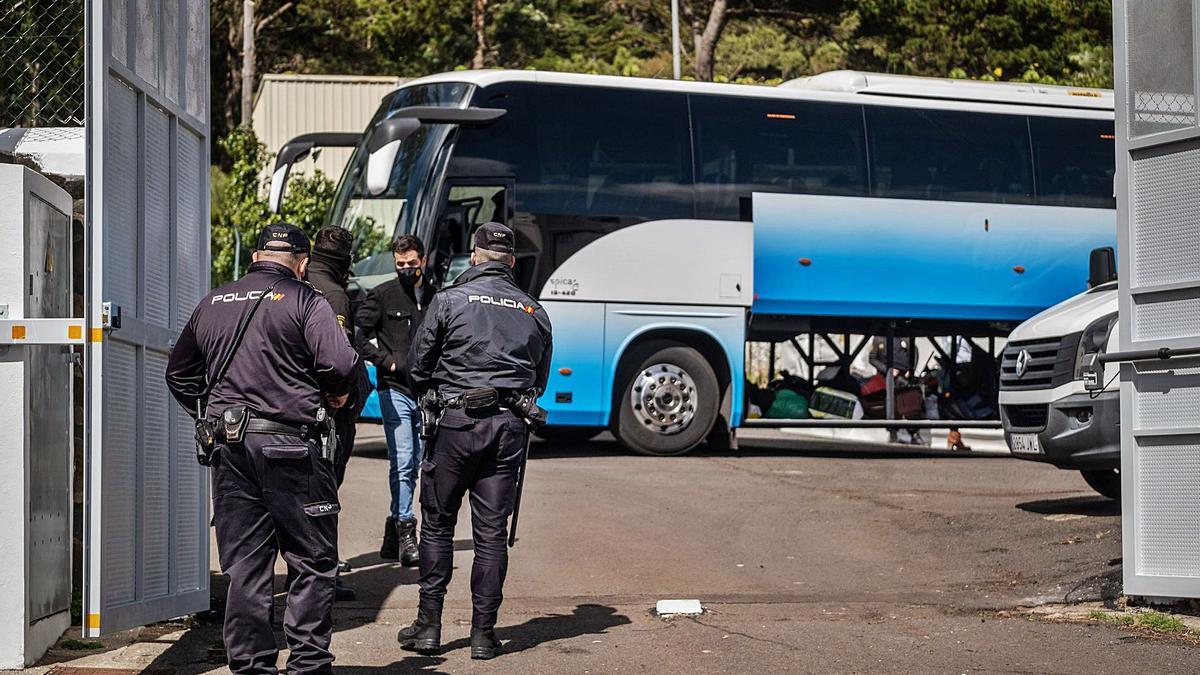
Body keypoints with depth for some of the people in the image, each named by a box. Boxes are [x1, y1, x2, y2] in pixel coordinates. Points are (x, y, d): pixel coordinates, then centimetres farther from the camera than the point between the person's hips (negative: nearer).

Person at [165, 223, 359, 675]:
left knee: (243, 566, 9)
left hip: (229, 449, 5)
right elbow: (340, 364, -15)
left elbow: (179, 374, 20)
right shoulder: (304, 302, -5)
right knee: (313, 561, 3)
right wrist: (336, 393, 5)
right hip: (288, 445, -5)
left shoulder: (212, 304, 14)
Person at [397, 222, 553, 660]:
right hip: (510, 427, 3)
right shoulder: (534, 311, 10)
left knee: (437, 524, 7)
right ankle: (483, 632, 6)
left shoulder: (449, 300, 0)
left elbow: (418, 365, 4)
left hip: (456, 423, -2)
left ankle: (429, 625, 7)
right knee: (492, 530, 5)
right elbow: (540, 378, 16)